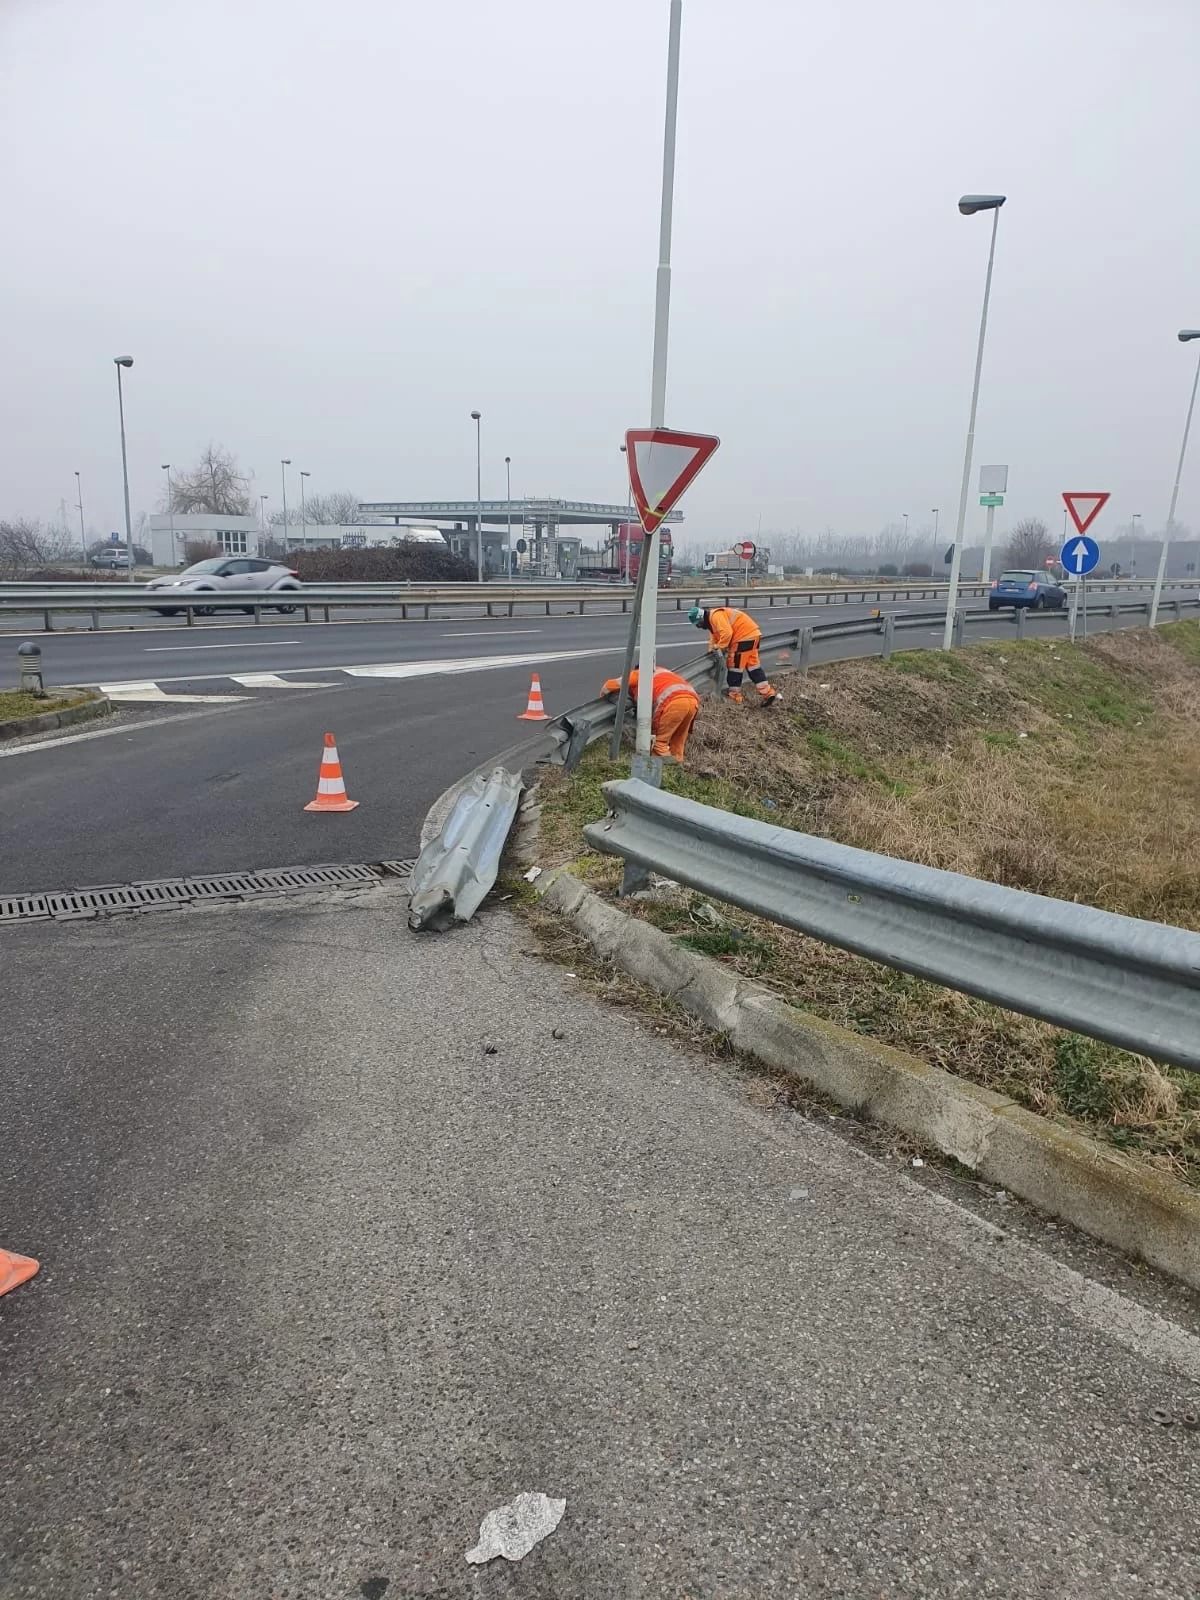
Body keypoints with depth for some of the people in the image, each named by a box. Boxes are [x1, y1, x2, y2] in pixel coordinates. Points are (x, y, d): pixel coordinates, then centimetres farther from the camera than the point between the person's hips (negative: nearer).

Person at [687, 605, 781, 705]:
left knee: (734, 666, -1)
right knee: (753, 665, 11)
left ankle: (734, 698, 6)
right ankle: (768, 694, 9)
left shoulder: (716, 615, -16)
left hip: (745, 636, -10)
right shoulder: (711, 620, 19)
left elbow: (726, 633, -25)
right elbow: (714, 638, 26)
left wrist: (719, 647, -12)